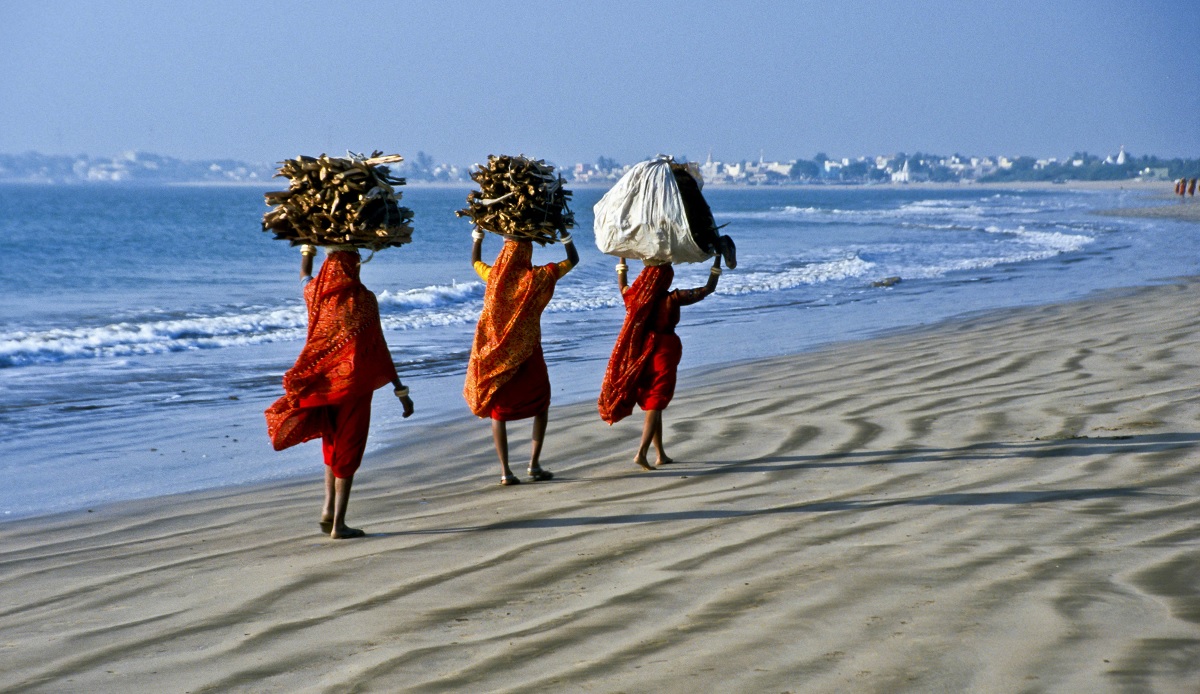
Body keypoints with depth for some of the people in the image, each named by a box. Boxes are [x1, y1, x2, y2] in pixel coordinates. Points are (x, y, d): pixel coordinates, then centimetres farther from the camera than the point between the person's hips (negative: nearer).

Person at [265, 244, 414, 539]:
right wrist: (401, 391, -9)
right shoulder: (362, 299, -12)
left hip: (321, 382, 4)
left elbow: (305, 275, 26)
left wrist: (308, 249, 44)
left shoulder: (315, 292, -1)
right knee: (347, 452, 3)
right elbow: (379, 351, -13)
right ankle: (339, 524, 1)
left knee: (332, 445, 22)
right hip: (353, 382, -4)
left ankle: (328, 508, 8)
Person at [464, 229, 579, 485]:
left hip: (495, 355, 2)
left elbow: (475, 261, 20)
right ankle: (534, 464, 7)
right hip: (527, 354, -2)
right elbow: (573, 260, 3)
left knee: (498, 410, 9)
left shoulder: (493, 277, -4)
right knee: (541, 404, 17)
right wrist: (564, 234, 12)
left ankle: (505, 471, 0)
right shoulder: (538, 278, -10)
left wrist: (478, 234, 30)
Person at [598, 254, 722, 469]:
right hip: (664, 352, -5)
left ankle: (661, 455, 22)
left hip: (639, 352, 5)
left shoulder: (635, 297, -2)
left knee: (652, 405, 16)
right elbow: (708, 288, -9)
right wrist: (717, 259, -2)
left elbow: (622, 285, 22)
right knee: (655, 405, -2)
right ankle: (642, 452, -15)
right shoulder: (672, 299, -14)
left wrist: (622, 257, 32)